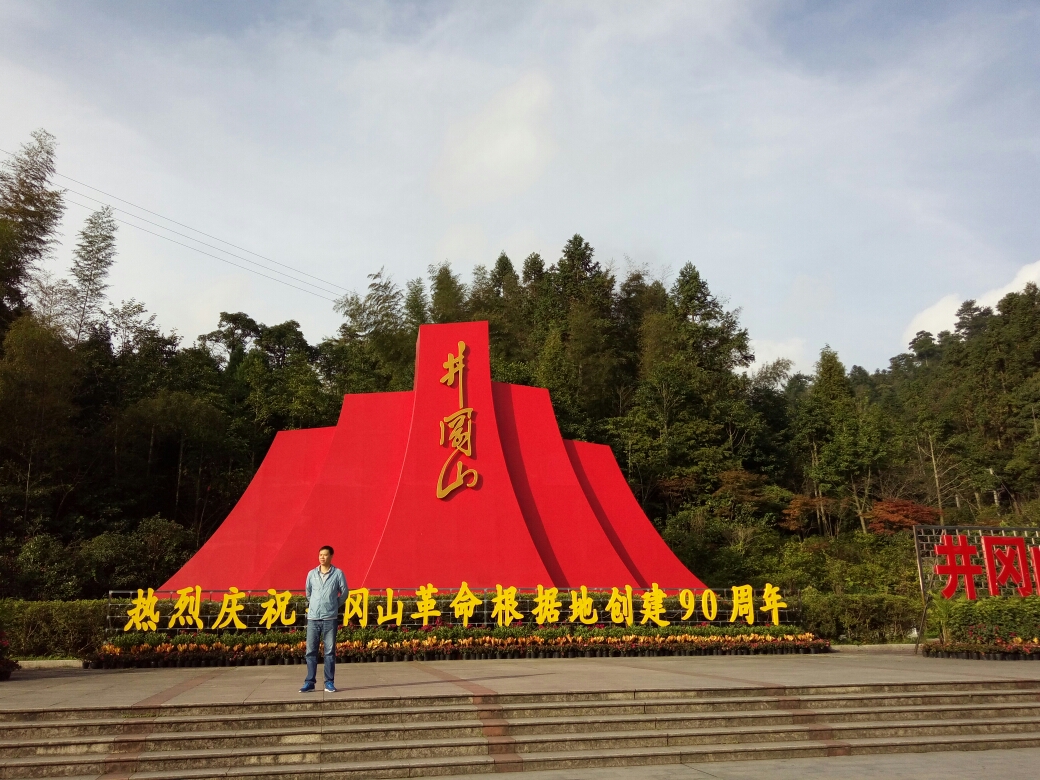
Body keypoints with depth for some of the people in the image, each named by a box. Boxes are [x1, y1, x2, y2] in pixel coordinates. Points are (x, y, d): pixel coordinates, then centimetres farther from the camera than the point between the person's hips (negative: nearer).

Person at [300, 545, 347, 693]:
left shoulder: (338, 573, -1)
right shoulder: (311, 574, 5)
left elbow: (344, 593, 8)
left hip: (330, 618, -2)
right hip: (313, 618, 2)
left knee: (330, 652, 2)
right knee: (311, 651, 3)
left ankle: (329, 682, 8)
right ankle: (309, 682, 10)